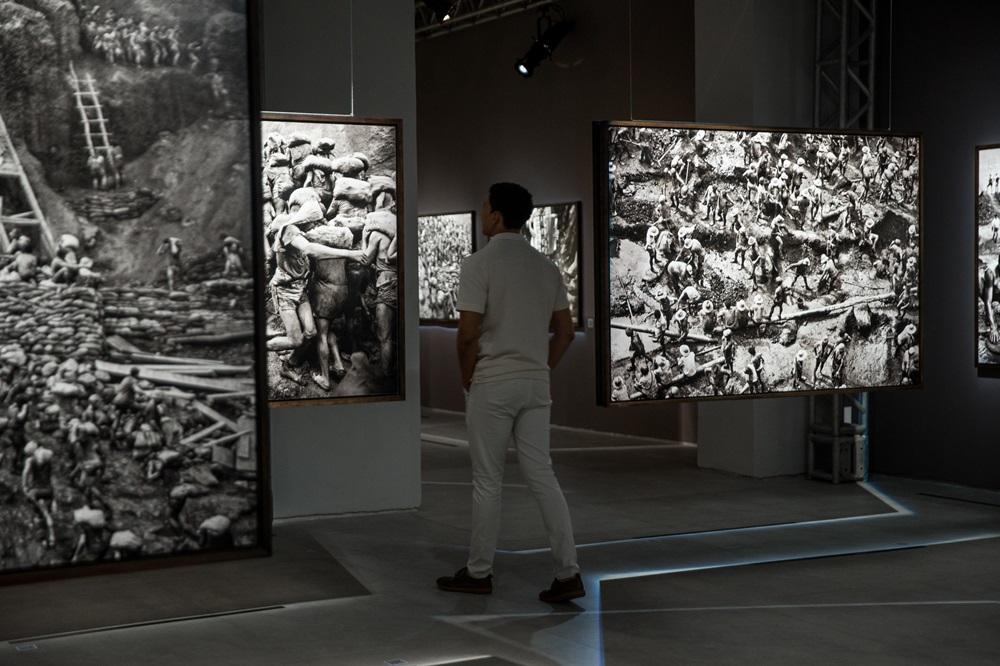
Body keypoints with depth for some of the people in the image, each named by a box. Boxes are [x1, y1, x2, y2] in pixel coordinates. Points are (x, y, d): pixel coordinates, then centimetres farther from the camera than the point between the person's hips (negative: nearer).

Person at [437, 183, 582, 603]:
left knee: (487, 481, 4)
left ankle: (479, 573, 15)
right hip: (535, 383, 6)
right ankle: (568, 573, 0)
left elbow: (468, 334, -16)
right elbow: (565, 331, 11)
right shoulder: (546, 266, 8)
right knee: (542, 476, 5)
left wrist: (467, 379, -2)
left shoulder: (479, 265, -13)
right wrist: (541, 370, 16)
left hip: (491, 384, -6)